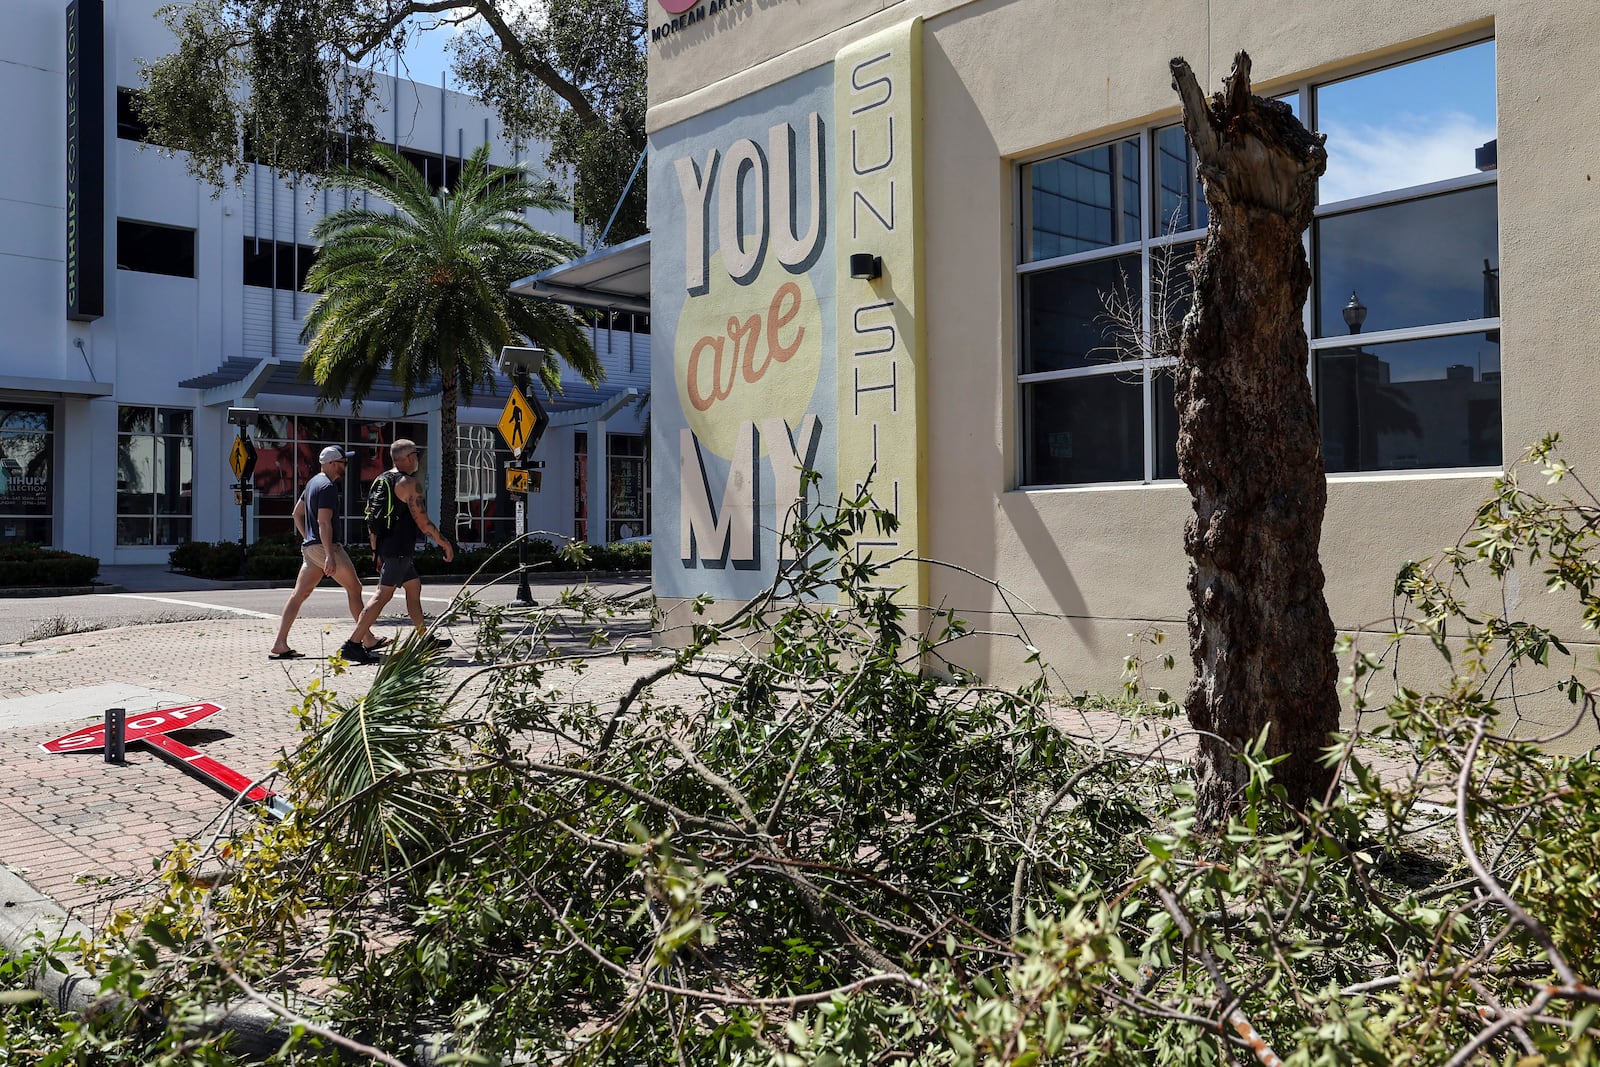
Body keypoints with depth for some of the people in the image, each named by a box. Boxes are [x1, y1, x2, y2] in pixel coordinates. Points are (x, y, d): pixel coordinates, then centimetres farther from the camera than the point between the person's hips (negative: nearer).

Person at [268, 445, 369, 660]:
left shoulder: (313, 483, 17)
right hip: (325, 546, -9)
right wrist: (329, 555, -26)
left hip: (310, 547, 10)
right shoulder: (328, 486, -14)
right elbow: (324, 523, -22)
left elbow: (297, 513, 25)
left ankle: (280, 645, 1)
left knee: (299, 594, 5)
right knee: (354, 588, 1)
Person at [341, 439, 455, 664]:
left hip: (386, 546, 10)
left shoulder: (381, 480, 14)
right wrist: (444, 543, -5)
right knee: (382, 595, -10)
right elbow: (422, 521, -15)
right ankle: (352, 644, -14)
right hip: (399, 549, -10)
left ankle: (425, 638, 27)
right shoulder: (410, 483, -12)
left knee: (414, 586, 19)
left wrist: (375, 551, 21)